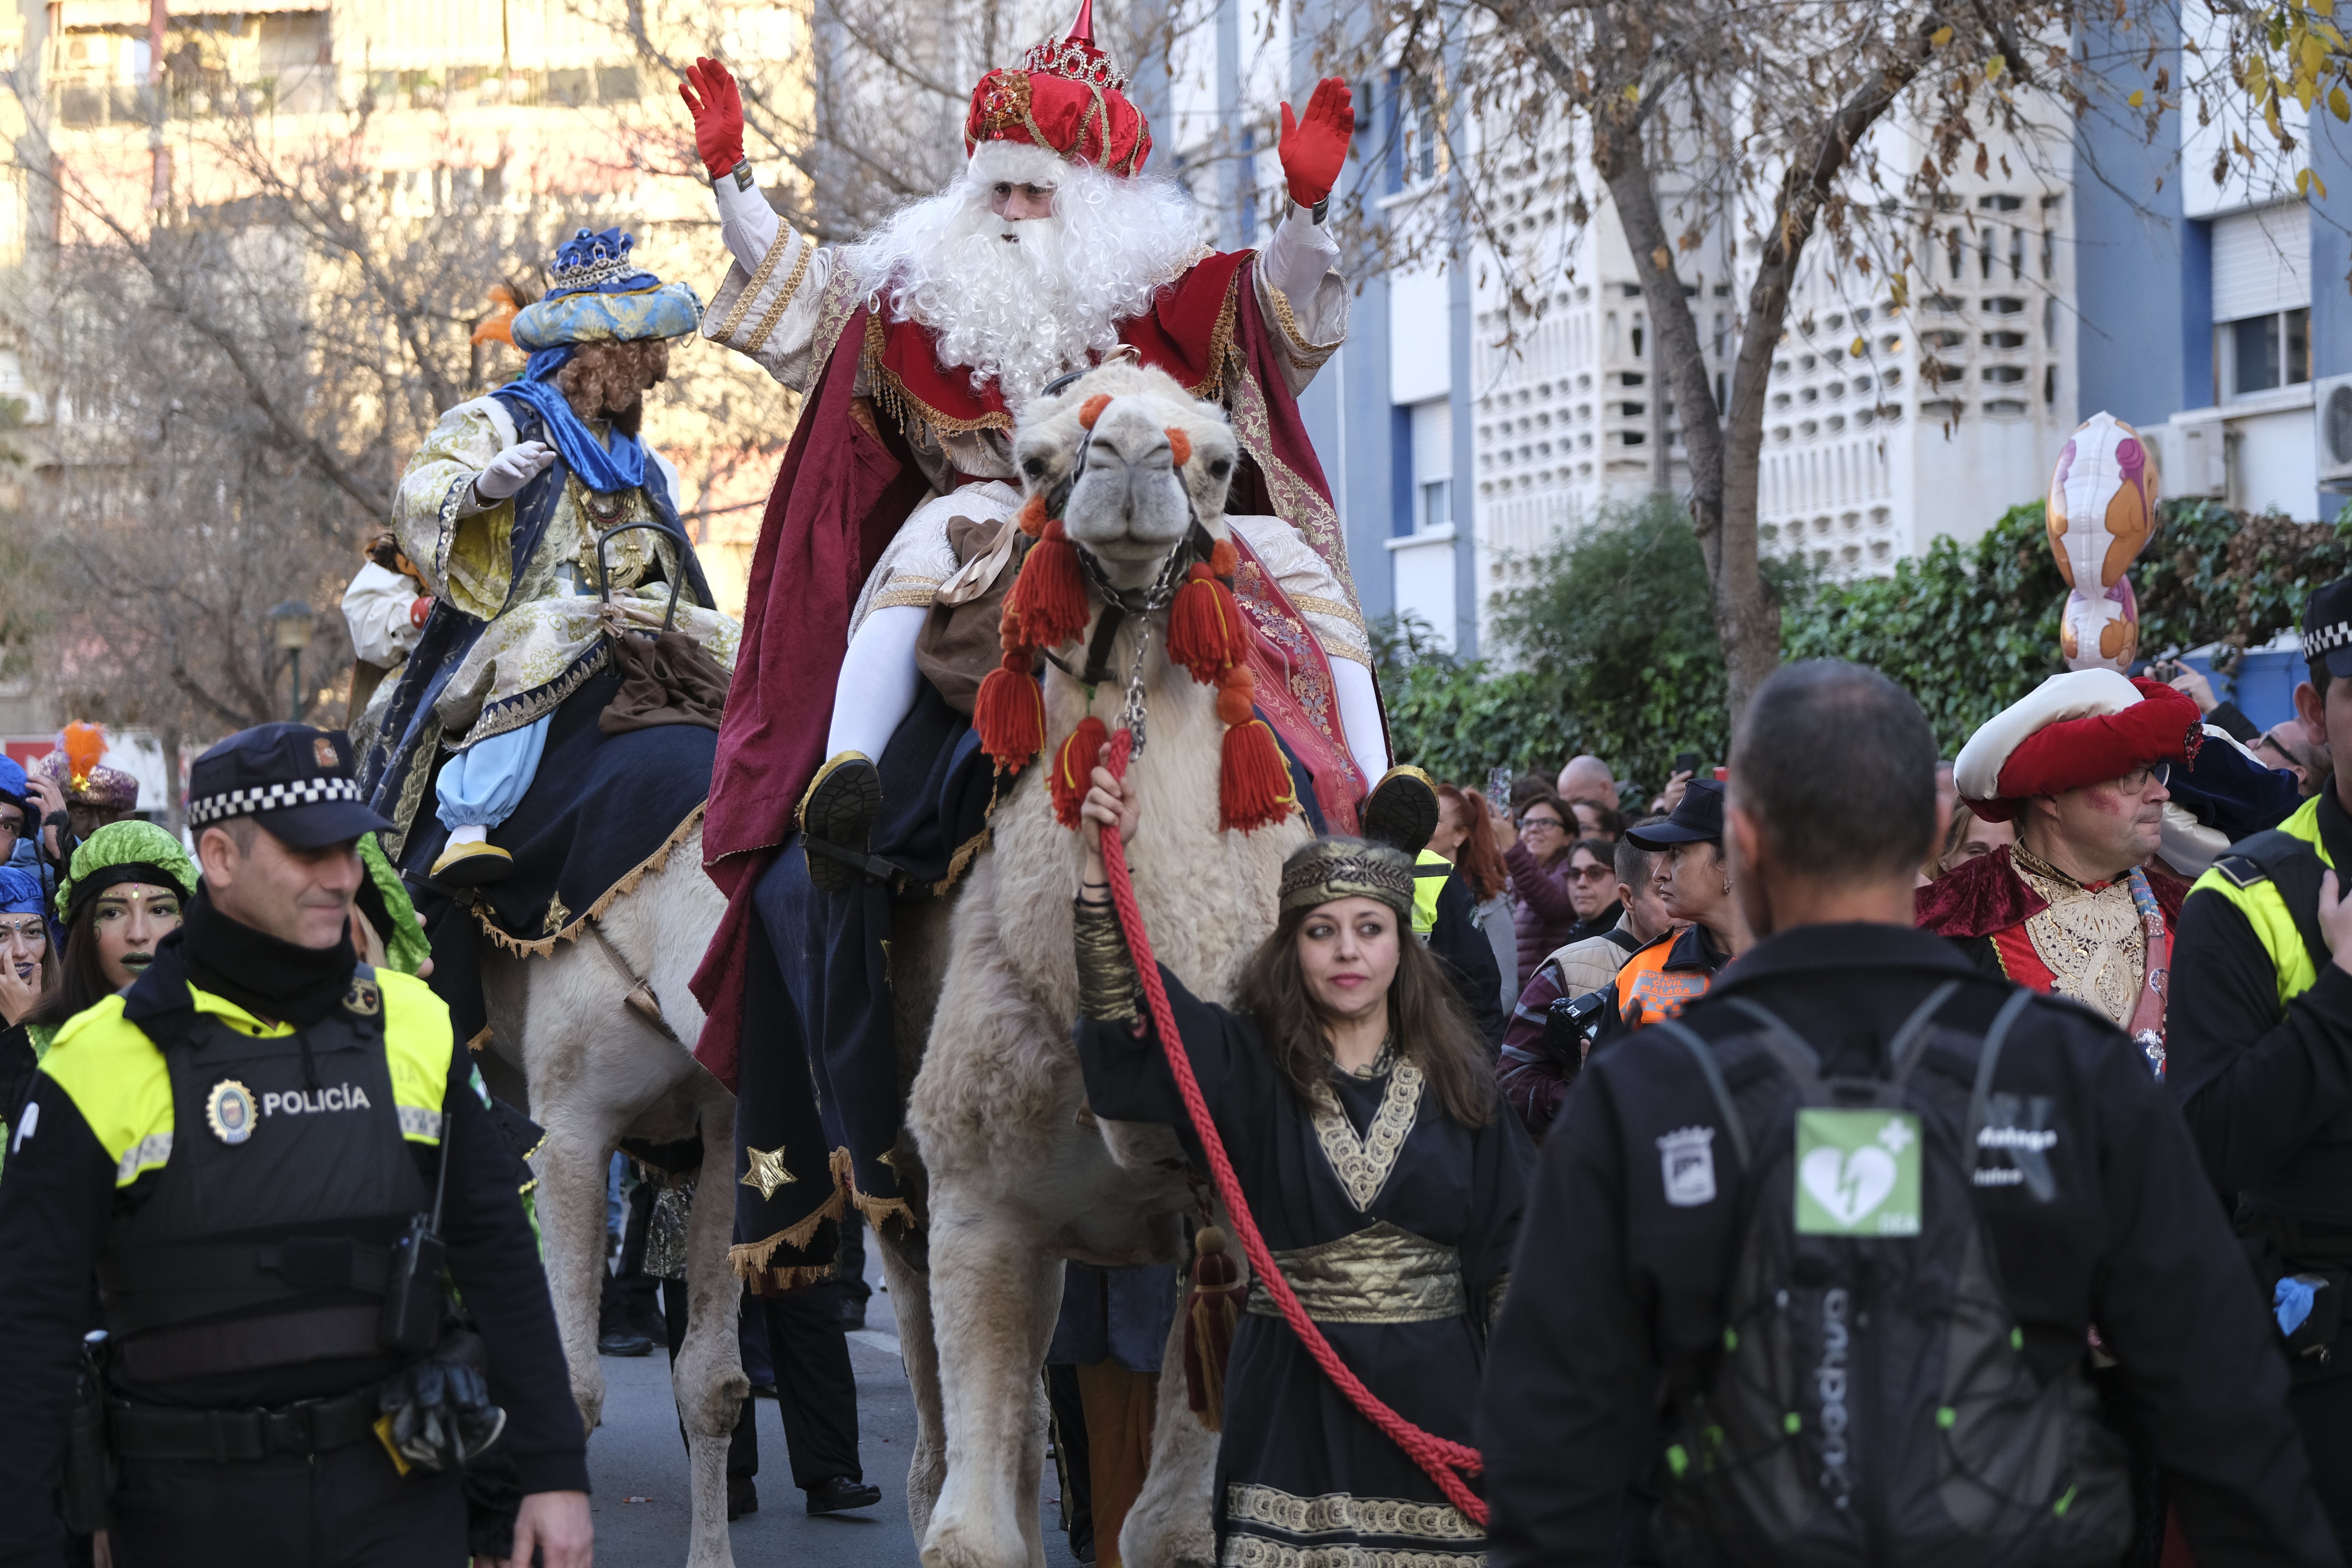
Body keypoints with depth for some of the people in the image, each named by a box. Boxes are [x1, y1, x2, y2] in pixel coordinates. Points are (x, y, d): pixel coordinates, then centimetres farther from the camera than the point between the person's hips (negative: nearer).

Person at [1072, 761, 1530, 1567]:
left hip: (1434, 1389, 1)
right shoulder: (1247, 1068, 1)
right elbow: (1123, 1014, -15)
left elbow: (1510, 1257, 9)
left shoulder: (1456, 1080, 6)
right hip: (1292, 1400, -1)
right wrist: (1102, 862, -26)